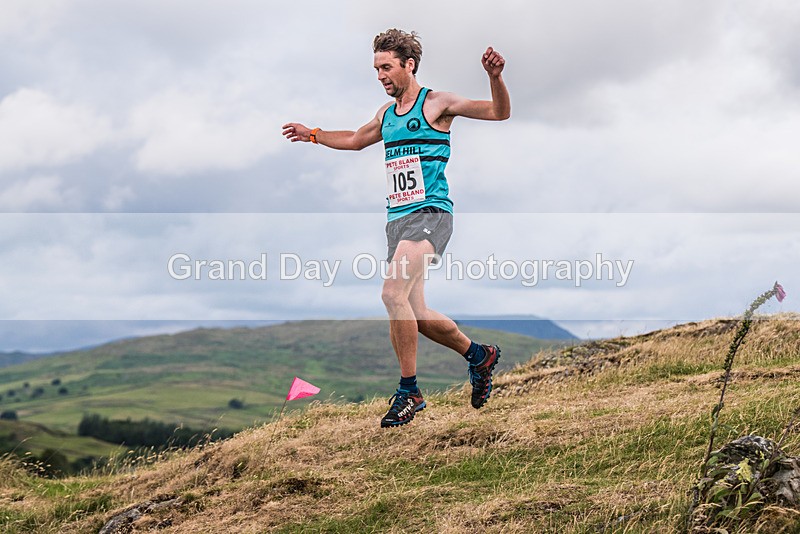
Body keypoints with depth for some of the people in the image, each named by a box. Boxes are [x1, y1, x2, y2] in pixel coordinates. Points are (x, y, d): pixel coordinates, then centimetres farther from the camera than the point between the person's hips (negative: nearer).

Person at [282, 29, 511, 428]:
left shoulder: (437, 103, -2)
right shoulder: (386, 114, 17)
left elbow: (500, 113, -6)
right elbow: (355, 140, 37)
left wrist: (495, 77, -23)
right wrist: (312, 135, 36)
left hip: (429, 213, -7)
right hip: (397, 218, 7)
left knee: (393, 293, -24)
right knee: (415, 314, 5)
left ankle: (409, 391, -14)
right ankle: (479, 355, 28)